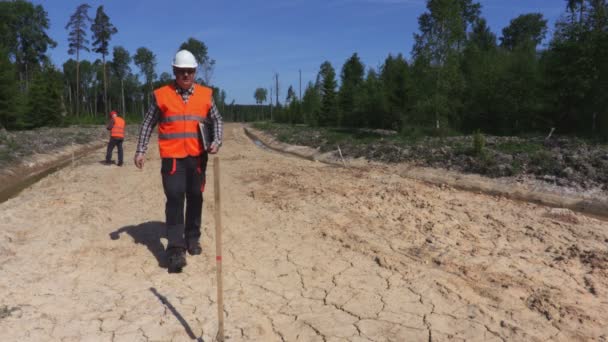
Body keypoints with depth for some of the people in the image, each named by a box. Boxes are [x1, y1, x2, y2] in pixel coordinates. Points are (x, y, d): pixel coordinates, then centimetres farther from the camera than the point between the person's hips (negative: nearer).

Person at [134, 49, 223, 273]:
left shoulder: (206, 94, 6)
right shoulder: (161, 95, 3)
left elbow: (217, 120, 13)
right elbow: (148, 124, 8)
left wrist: (216, 141, -4)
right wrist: (141, 150, 3)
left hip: (198, 156, 3)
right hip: (172, 157, -2)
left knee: (195, 198, 11)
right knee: (175, 199, -9)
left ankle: (192, 238, 28)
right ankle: (175, 249, -7)